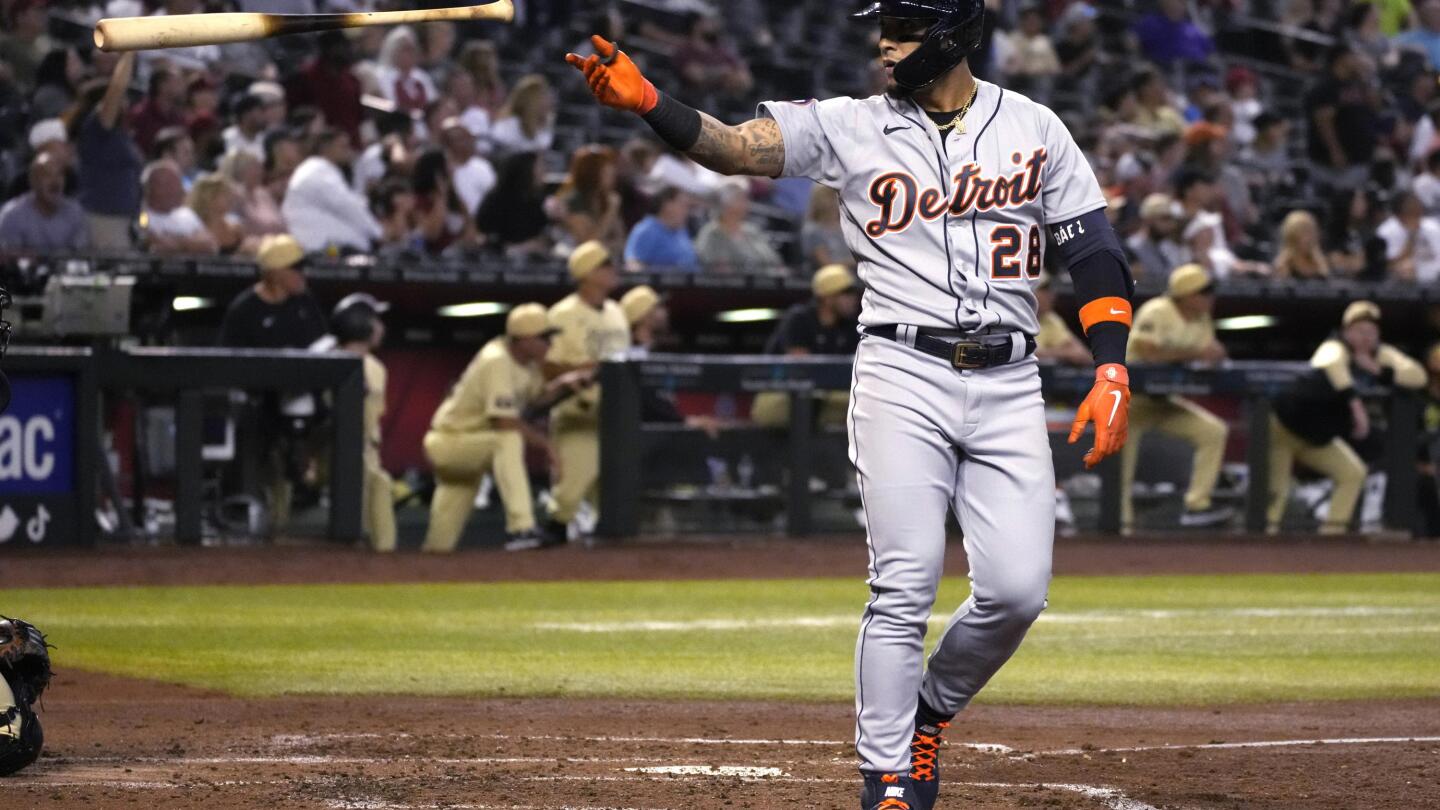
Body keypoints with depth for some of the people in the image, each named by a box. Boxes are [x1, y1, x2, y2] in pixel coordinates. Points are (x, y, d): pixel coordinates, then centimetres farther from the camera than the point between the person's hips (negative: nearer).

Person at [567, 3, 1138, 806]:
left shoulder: (1032, 128, 7)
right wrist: (644, 99, -26)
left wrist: (1112, 373, -5)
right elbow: (734, 146, -8)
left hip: (1008, 385, 1)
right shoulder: (852, 127, 3)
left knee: (1017, 590, -6)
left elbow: (1094, 249, 6)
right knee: (903, 592, -9)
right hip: (902, 376, -1)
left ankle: (931, 710, 22)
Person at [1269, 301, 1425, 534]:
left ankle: (1333, 530, 8)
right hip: (1284, 426, -8)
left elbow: (1418, 376, -10)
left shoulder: (1380, 355, -2)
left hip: (1318, 438, 8)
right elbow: (1333, 364, -48)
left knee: (1353, 473, 5)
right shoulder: (1334, 348, -22)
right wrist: (1355, 404, -57)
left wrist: (1380, 371, -23)